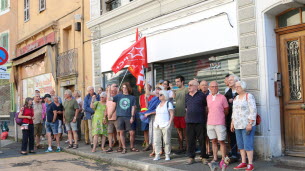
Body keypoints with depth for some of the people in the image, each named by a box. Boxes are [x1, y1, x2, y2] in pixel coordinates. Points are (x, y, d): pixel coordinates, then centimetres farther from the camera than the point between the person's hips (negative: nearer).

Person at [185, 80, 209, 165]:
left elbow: (206, 107, 3)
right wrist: (188, 116, 13)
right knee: (190, 140, 7)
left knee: (202, 140, 2)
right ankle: (191, 157, 16)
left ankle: (204, 157, 12)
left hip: (200, 122, -4)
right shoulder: (187, 96, 12)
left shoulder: (201, 95, -3)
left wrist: (205, 117, 3)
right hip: (189, 122, 4)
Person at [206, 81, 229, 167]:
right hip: (210, 122, 4)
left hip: (220, 123, -4)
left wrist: (219, 116, 10)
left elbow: (226, 111, 3)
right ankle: (214, 158, 18)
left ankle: (223, 160, 5)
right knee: (213, 141, 10)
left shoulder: (222, 97, -4)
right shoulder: (208, 97, 8)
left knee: (221, 141, -2)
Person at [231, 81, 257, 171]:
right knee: (240, 145, 8)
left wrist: (250, 123, -18)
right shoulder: (236, 98, 15)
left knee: (248, 145, -7)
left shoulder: (249, 96, -8)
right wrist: (232, 123, 16)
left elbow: (253, 111, -13)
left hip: (247, 125, -7)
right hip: (238, 125, 8)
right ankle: (243, 163, 15)